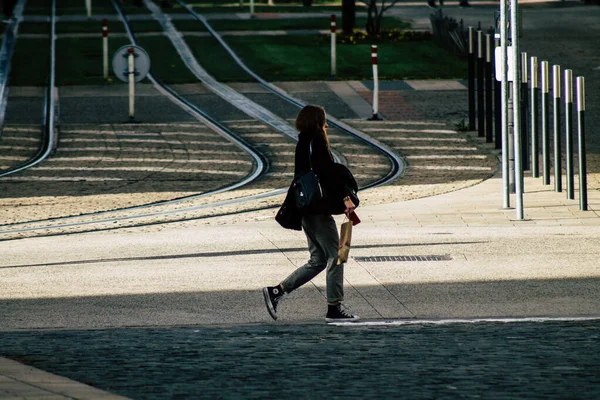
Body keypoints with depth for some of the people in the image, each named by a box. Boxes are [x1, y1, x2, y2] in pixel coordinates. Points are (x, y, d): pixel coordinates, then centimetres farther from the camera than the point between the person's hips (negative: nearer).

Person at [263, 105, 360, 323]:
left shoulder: (303, 145, 15)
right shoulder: (316, 144, -14)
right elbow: (327, 176, -24)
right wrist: (345, 198, -25)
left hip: (306, 212, 10)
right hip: (319, 211, -10)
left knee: (318, 260, 14)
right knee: (335, 257, -1)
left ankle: (276, 291, 8)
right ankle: (334, 308, 2)